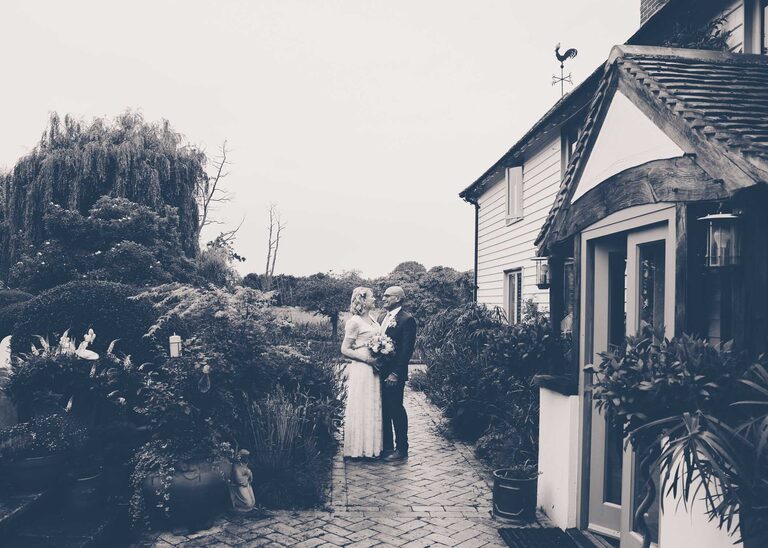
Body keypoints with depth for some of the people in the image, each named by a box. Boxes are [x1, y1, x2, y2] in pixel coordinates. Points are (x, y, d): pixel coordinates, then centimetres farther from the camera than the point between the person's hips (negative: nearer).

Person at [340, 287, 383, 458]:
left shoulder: (372, 319, 12)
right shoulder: (355, 322, -12)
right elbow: (345, 349, -12)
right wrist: (367, 358, -18)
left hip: (374, 369, 8)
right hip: (361, 369, -8)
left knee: (374, 408, 13)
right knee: (361, 408, 0)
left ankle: (372, 446, 23)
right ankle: (359, 449, 11)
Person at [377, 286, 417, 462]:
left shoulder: (407, 320, -11)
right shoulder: (381, 317, 13)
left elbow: (407, 349, -15)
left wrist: (395, 373, -17)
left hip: (394, 374, -7)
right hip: (379, 371, 7)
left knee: (396, 409, 2)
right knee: (384, 410, 14)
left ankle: (402, 449, 15)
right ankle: (387, 446, 26)